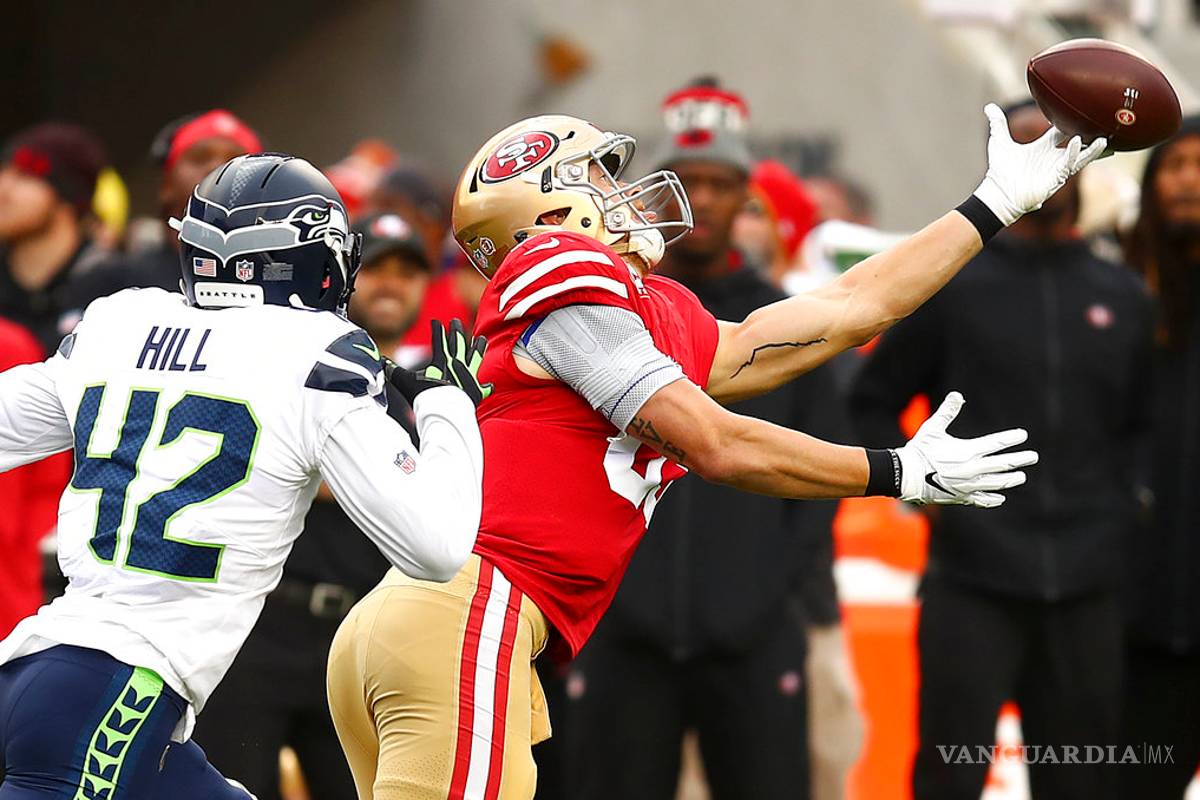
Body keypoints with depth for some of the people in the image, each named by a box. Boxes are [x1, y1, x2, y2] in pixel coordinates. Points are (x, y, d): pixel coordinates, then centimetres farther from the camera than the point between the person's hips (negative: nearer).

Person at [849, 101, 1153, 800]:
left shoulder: (1122, 298, 12)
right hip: (973, 583, -3)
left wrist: (1120, 506, 6)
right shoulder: (951, 287, 2)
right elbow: (874, 399, 8)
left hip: (1087, 587, 3)